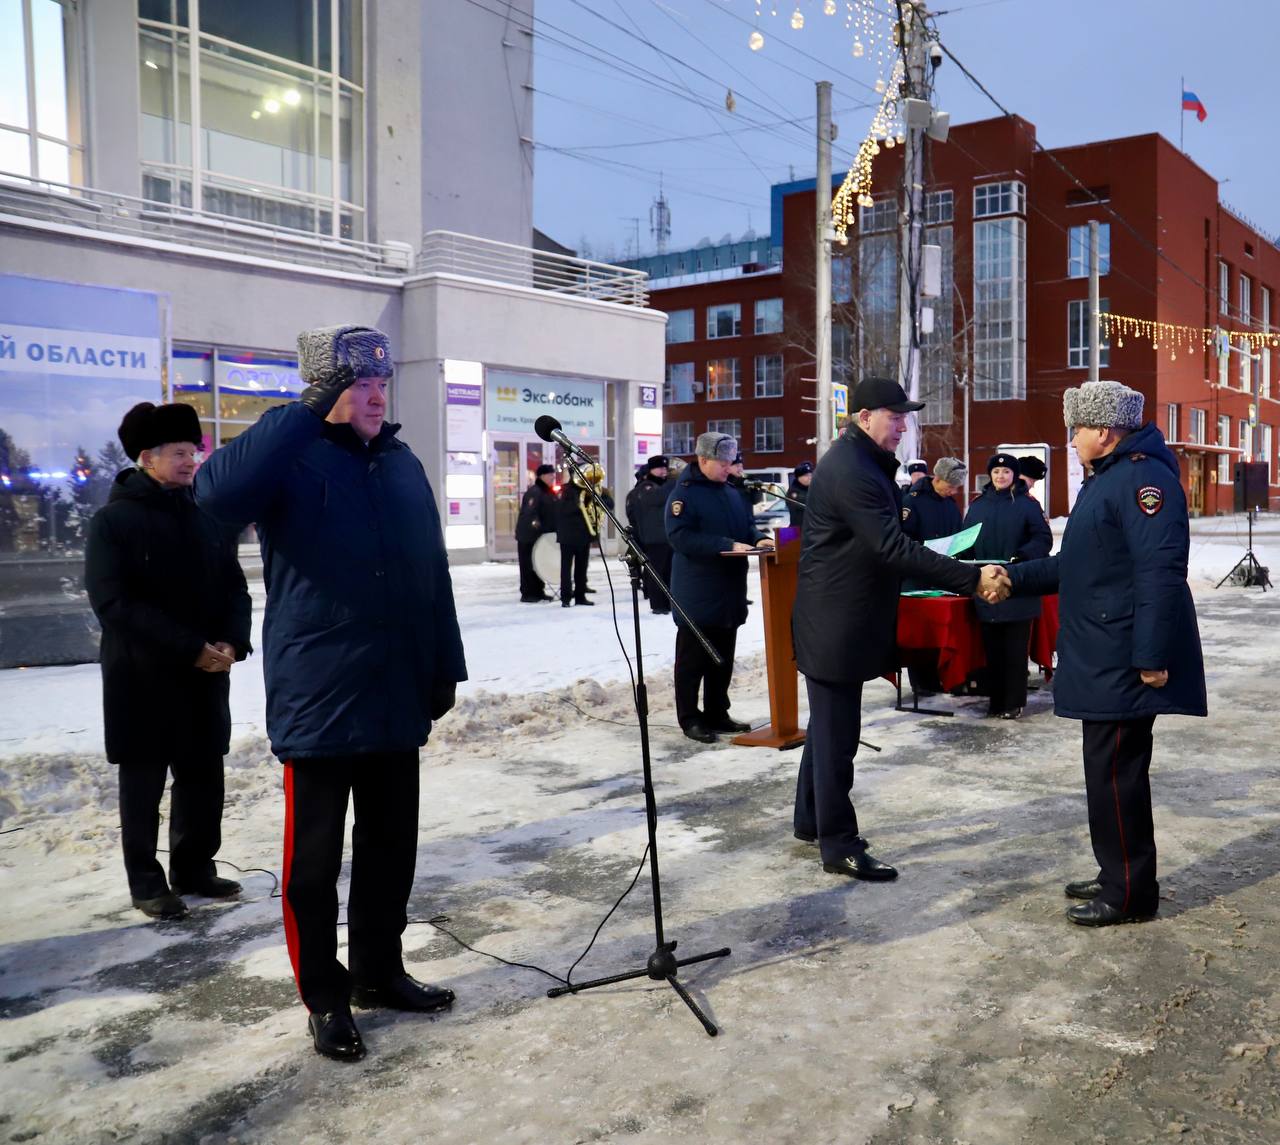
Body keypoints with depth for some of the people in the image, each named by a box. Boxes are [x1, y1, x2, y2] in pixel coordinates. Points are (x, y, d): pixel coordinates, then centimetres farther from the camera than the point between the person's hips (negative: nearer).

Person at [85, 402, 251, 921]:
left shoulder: (209, 517, 9)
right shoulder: (113, 520, -7)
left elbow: (234, 587, 9)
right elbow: (114, 603, -16)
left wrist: (231, 642, -11)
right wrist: (191, 648, -20)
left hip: (206, 675, 5)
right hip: (142, 678, -5)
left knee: (203, 776, 11)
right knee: (144, 782, 6)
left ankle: (194, 869, 26)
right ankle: (146, 883, 18)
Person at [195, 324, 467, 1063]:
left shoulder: (403, 463, 11)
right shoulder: (294, 458, -8)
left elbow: (433, 572, 14)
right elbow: (218, 493, -31)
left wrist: (445, 666, 12)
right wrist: (311, 417, -27)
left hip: (396, 699, 6)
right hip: (318, 700, -6)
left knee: (392, 847, 16)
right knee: (316, 858, 7)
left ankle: (380, 970, 34)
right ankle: (325, 998, 23)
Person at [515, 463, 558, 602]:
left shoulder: (550, 492, 14)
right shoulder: (534, 492, -15)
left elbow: (555, 512, 22)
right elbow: (530, 510, -29)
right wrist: (534, 522, -44)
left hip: (543, 535, 9)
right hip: (529, 535, -9)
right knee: (529, 565, -5)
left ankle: (539, 591, 21)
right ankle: (527, 594, -2)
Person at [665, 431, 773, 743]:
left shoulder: (730, 493, 13)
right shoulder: (684, 492, -11)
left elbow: (746, 525, 21)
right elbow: (681, 536, -21)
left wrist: (757, 539, -3)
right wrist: (727, 545, -26)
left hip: (729, 591, 8)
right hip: (697, 594, -8)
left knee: (723, 658, 14)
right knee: (693, 659, 2)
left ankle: (717, 713, 24)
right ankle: (690, 718, 11)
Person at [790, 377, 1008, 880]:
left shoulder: (864, 462, 13)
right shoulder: (850, 471, -22)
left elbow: (884, 540, 18)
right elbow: (893, 549, -28)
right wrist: (972, 579, -29)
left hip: (840, 620, 11)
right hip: (836, 624, -11)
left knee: (828, 725, 19)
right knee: (836, 733, -3)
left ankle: (811, 820, 32)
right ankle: (838, 844, 6)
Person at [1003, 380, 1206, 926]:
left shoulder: (1144, 476, -16)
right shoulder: (1104, 479, 18)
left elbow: (1161, 572, -24)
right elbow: (1077, 565, 24)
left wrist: (1151, 657, -26)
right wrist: (1015, 578, 16)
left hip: (1124, 664, -10)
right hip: (1102, 660, 11)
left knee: (1115, 773, -4)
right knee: (1108, 769, 17)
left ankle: (1130, 895, 8)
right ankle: (1117, 875, 29)